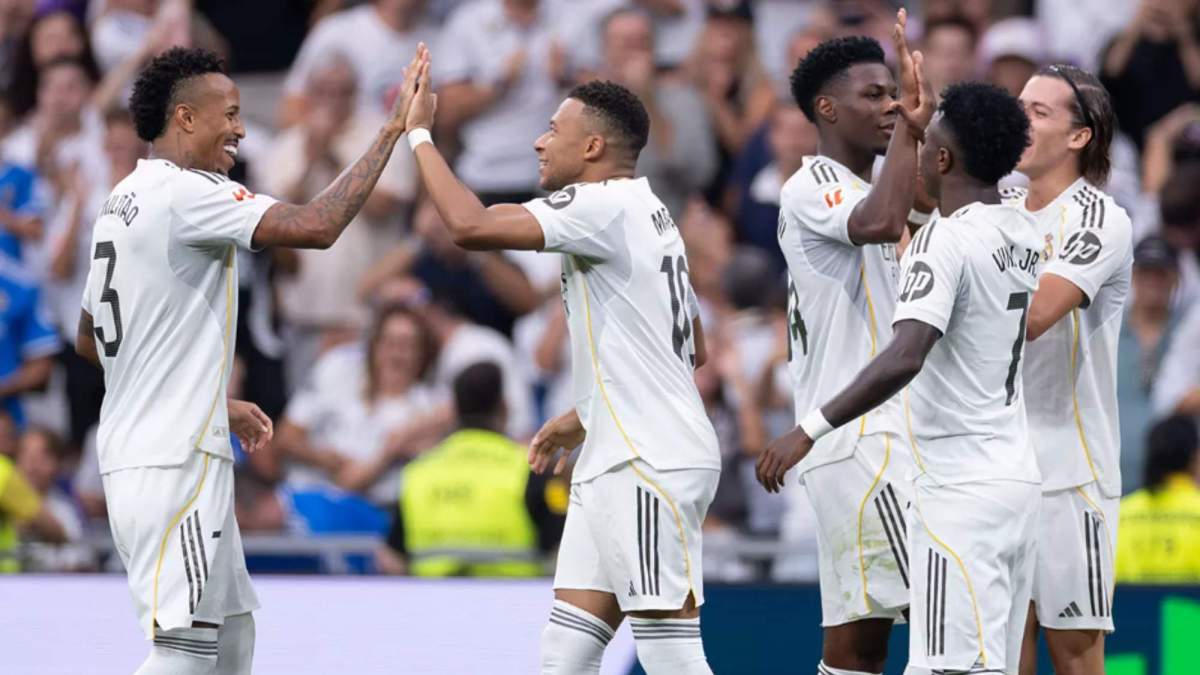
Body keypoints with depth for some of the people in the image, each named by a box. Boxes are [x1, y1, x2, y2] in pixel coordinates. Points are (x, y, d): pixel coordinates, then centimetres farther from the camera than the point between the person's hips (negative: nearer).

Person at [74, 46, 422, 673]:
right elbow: (315, 226, -24)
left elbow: (89, 341, 24)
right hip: (175, 463, -10)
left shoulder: (123, 200, 15)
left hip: (135, 452, 10)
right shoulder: (184, 193, -14)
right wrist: (393, 132, -15)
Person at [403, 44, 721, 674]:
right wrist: (585, 418, 27)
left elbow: (470, 225, -24)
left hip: (651, 463, -10)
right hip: (615, 461, 10)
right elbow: (692, 349, 27)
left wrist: (419, 133, -11)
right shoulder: (646, 213, 18)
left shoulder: (607, 205, -13)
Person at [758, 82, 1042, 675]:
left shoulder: (946, 238, -15)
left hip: (961, 487, -9)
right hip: (1016, 475, 9)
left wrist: (809, 430, -25)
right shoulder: (1023, 235, 10)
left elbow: (903, 359, -27)